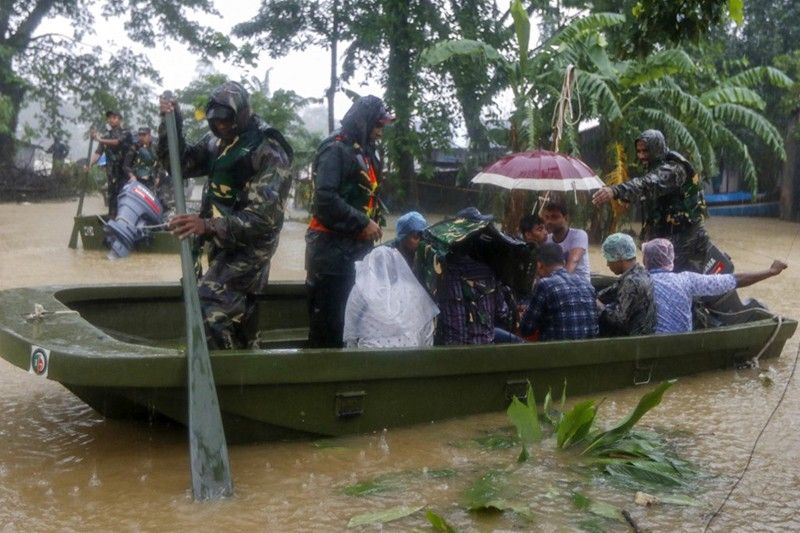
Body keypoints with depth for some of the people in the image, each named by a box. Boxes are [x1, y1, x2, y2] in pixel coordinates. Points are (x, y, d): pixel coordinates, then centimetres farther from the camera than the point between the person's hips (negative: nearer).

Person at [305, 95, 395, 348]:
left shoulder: (365, 153, 18)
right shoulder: (336, 150, -12)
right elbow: (325, 198, -23)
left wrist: (374, 222, 7)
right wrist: (362, 224, -19)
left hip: (352, 248, 10)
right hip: (330, 247, -10)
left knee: (343, 317, 15)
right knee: (327, 320, -7)